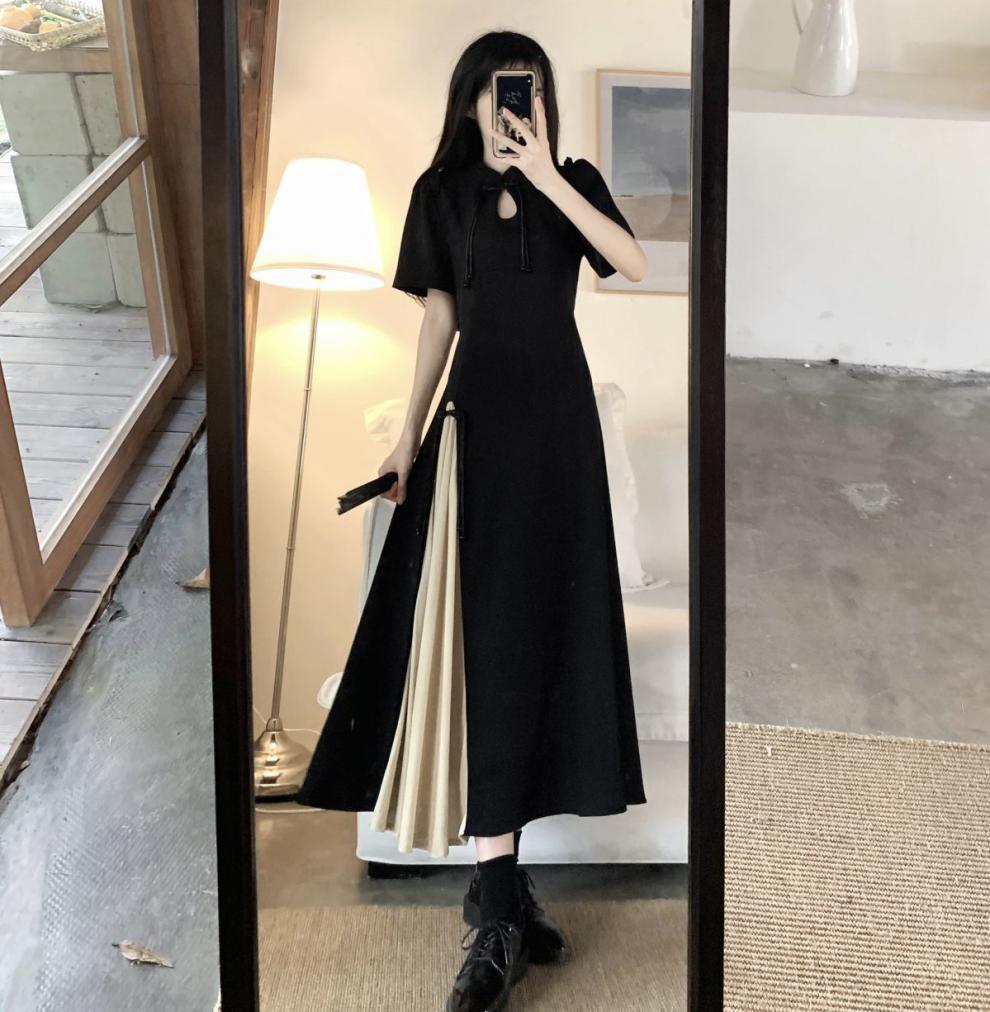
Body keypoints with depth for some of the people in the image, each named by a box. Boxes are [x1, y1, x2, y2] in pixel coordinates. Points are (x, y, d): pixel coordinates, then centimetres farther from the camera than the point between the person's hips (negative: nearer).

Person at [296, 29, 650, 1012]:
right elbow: (438, 316, 7)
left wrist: (546, 177, -14)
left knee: (542, 620, 0)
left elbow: (634, 262, -10)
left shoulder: (576, 179, 8)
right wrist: (409, 431, 2)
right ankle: (499, 894, -8)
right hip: (478, 412, -1)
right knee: (489, 628, -10)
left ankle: (498, 877, 11)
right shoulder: (443, 190, 7)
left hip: (558, 413, 1)